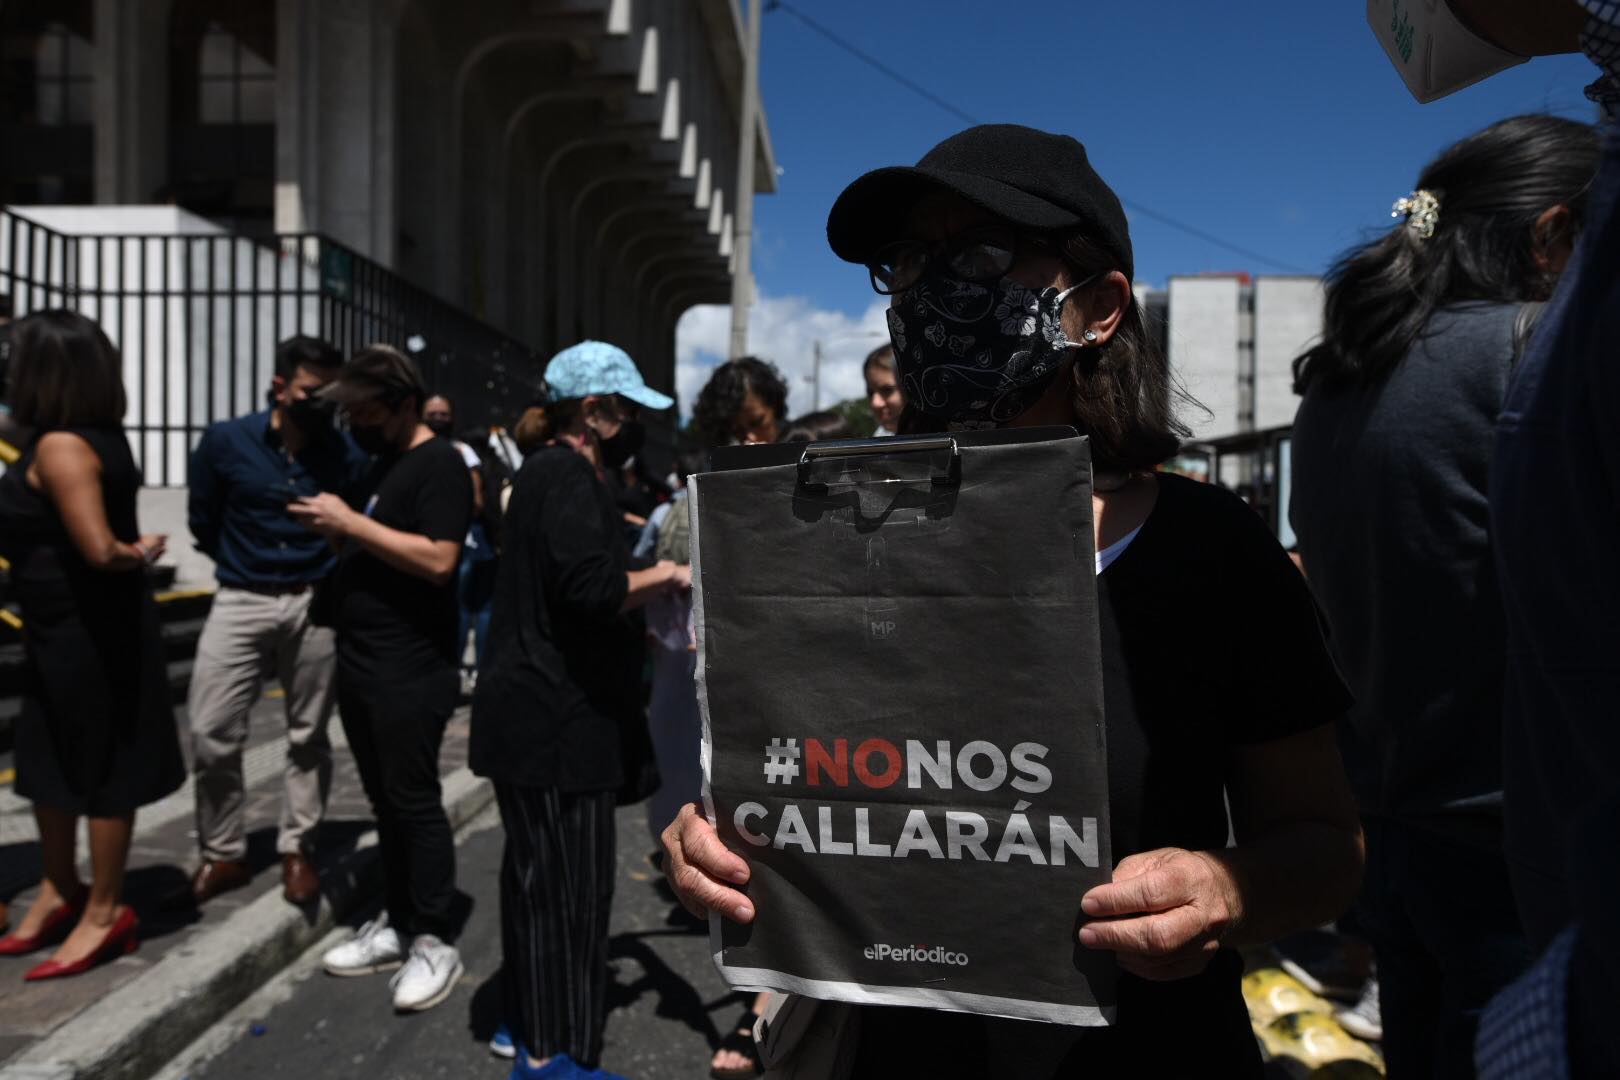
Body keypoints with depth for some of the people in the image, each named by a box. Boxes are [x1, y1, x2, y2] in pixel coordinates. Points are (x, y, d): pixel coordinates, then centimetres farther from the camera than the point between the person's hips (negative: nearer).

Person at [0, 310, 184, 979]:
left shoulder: (59, 446, -20)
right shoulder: (98, 437, 7)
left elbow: (100, 549, -28)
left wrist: (140, 554, -9)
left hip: (89, 632, -9)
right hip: (68, 630, 9)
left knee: (100, 771, 4)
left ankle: (105, 913, 19)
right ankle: (60, 892, 36)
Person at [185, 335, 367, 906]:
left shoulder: (347, 453, -4)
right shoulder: (225, 441, -3)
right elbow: (203, 521, 9)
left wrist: (327, 571, 1)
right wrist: (243, 564, 13)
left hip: (316, 604, 0)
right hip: (241, 602, 1)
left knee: (308, 736, 7)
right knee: (211, 733, -1)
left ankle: (296, 851, 22)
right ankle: (222, 854, 16)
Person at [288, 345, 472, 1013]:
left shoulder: (438, 465, -12)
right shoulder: (382, 462, 17)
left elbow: (438, 559, -24)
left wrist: (351, 522, -21)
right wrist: (332, 528, 2)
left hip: (410, 674, -9)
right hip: (361, 665, 9)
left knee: (414, 802, -2)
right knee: (384, 800, 15)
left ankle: (433, 942, 9)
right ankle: (395, 925, 26)